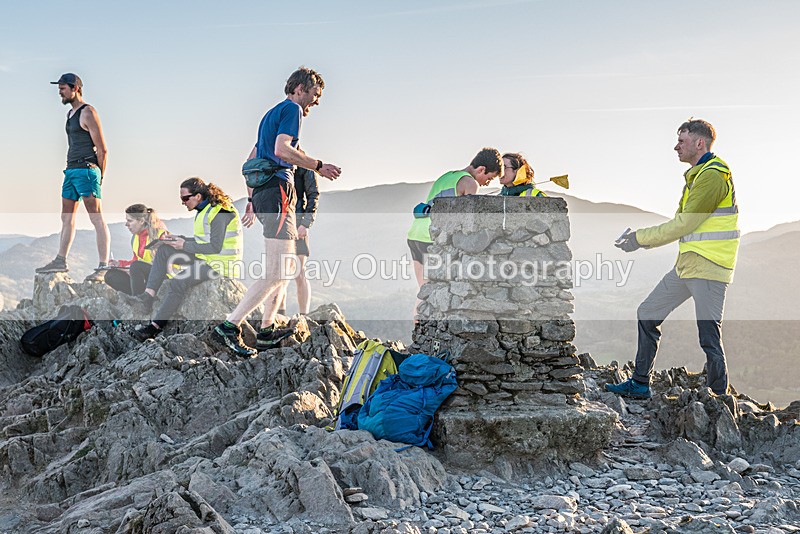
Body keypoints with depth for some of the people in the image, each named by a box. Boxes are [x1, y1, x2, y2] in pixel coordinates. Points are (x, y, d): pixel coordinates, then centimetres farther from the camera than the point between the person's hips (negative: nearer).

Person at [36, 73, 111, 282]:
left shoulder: (88, 112, -8)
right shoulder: (71, 114, 20)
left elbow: (102, 149, -11)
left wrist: (100, 178, -8)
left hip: (86, 170, -10)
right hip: (71, 171, 10)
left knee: (96, 218, -11)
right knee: (67, 217, 13)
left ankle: (103, 267, -13)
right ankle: (60, 261, 21)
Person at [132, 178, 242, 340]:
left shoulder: (219, 213, -19)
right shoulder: (204, 209, 12)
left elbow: (215, 247, -23)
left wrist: (184, 245, -16)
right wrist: (177, 239, 5)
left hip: (219, 263, -10)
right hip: (204, 256, 10)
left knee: (177, 283, -25)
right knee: (163, 250, 1)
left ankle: (155, 326, -15)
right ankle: (148, 296, -10)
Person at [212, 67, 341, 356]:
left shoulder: (272, 113, 27)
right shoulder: (292, 109, -2)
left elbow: (252, 159, 28)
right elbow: (281, 149, -18)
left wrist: (251, 199, 28)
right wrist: (319, 166, -11)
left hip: (262, 193, 10)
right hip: (277, 191, -10)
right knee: (275, 272, -13)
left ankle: (267, 331, 12)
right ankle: (229, 326, -14)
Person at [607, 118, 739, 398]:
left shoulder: (714, 175, -14)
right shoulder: (696, 176, 19)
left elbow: (684, 224, -19)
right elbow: (680, 225, 18)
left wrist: (641, 238, -12)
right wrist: (640, 238, 7)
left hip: (708, 266, -10)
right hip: (687, 264, 10)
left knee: (709, 337, -6)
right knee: (647, 314, 11)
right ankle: (640, 384, 19)